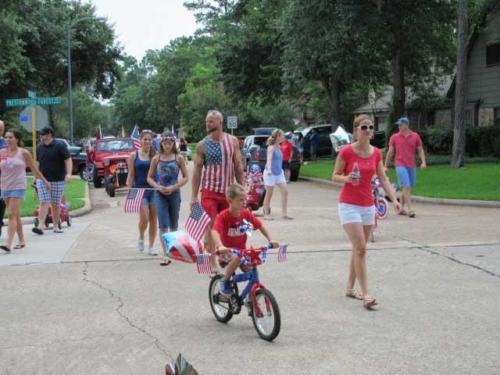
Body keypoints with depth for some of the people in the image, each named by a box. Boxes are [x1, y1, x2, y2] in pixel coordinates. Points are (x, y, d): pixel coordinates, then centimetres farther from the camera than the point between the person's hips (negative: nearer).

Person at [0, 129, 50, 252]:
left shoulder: (23, 153, -2)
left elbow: (34, 169, 6)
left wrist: (45, 182, 9)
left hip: (18, 187, -4)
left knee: (12, 215, -14)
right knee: (15, 215, 12)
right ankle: (21, 241, 22)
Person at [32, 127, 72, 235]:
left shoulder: (60, 145, -6)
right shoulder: (39, 147, 8)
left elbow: (68, 160, -10)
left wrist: (69, 173, -22)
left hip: (57, 180, -2)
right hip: (42, 180, 2)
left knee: (56, 204, 6)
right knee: (44, 203, -7)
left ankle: (56, 226, 18)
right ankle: (40, 226, -14)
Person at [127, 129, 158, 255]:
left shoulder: (156, 155, 3)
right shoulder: (134, 156, 3)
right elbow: (131, 175, 4)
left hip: (154, 190, 1)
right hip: (140, 190, -1)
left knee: (153, 219, 4)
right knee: (144, 218, -12)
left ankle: (151, 247, 16)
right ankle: (141, 238, 19)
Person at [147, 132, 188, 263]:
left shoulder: (179, 158, 0)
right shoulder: (156, 159, 3)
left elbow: (185, 177, 0)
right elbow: (149, 177, 8)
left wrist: (173, 187, -13)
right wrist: (158, 187, -10)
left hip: (174, 194, 0)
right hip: (160, 195, 0)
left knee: (173, 225, 13)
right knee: (163, 225, -9)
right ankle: (165, 255, -10)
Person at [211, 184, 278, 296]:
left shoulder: (246, 213, -7)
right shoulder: (223, 216, -21)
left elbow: (261, 226, 1)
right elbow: (215, 232, -37)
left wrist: (270, 240, -12)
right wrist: (220, 246, -55)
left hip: (242, 250, 5)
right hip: (227, 251, -5)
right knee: (236, 258, -36)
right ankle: (225, 282, -11)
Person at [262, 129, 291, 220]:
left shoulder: (278, 147, 10)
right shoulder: (271, 147, -13)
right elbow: (269, 159, -28)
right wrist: (269, 169, -43)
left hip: (279, 172, 7)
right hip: (270, 173, -7)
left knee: (285, 191, -3)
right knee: (269, 194, 1)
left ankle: (284, 213, -1)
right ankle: (266, 214, 10)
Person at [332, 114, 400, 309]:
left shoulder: (376, 153, 3)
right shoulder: (346, 151, -11)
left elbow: (383, 179, 4)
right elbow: (335, 176, -4)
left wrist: (394, 199, -8)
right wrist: (347, 178, -24)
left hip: (368, 205, 6)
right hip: (349, 204, -6)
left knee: (359, 249, 13)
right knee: (360, 248, -14)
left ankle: (350, 288, 27)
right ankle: (365, 294, -12)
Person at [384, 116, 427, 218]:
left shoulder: (415, 136, 6)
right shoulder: (394, 137, 4)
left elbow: (420, 150, 9)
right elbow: (390, 152, 8)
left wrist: (423, 162, -6)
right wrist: (386, 166, 9)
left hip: (412, 166, 3)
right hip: (400, 165, -3)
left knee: (407, 188, 10)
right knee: (406, 187, -14)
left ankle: (402, 208, 21)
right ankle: (410, 209, -16)